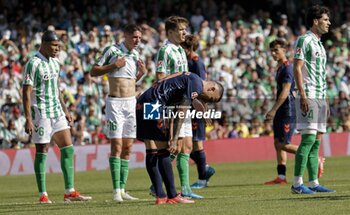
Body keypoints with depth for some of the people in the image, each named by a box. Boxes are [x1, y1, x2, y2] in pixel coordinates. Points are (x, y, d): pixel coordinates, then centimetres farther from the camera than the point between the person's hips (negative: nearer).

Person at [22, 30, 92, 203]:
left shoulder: (55, 63, 13)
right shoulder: (33, 64, -11)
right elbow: (27, 92, -14)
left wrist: (65, 110, 21)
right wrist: (28, 119, -19)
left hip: (57, 112, 7)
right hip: (41, 113, -7)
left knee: (68, 149, 2)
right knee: (42, 152, -2)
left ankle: (69, 192, 5)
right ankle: (43, 195, 3)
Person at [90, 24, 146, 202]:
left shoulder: (136, 54, 13)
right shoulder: (112, 50, -6)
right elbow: (93, 72, -6)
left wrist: (142, 72, 4)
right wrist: (114, 66, -15)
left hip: (131, 102, 6)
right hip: (115, 102, -6)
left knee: (127, 148, 6)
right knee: (116, 146, -10)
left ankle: (122, 189, 9)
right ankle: (116, 190, -10)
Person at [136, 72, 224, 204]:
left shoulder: (187, 79, 24)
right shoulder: (196, 84, -6)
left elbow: (172, 112, 22)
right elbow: (181, 111, -13)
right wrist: (174, 140, -13)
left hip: (141, 105, 10)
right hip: (153, 105, -10)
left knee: (152, 153, 8)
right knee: (163, 152, -6)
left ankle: (160, 196, 10)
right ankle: (172, 196, -2)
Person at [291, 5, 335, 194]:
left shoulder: (319, 44, 20)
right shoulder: (304, 40, -6)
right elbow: (297, 68, -13)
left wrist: (325, 100, 20)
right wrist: (303, 95, -20)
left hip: (320, 98, 9)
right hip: (308, 96, -9)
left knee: (316, 142, 7)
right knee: (308, 138, -13)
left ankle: (313, 183, 7)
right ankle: (297, 183, -13)